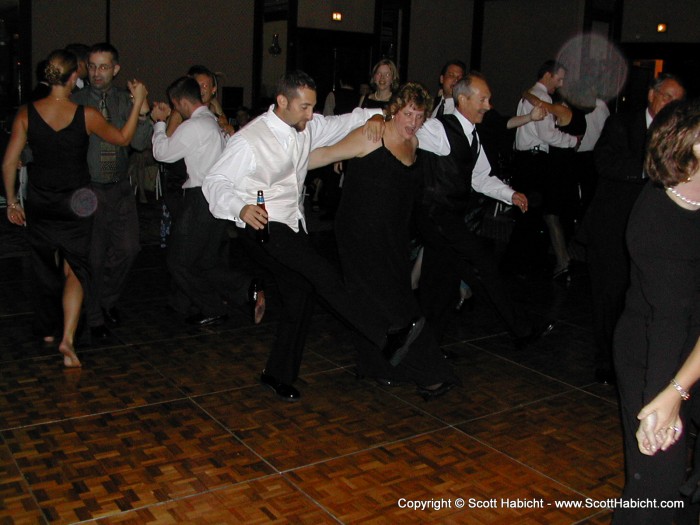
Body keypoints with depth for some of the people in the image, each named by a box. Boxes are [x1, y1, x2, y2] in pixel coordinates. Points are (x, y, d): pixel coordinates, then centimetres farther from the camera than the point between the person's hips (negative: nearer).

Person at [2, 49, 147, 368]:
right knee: (75, 269, 6)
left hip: (39, 203, 3)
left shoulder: (27, 113, -7)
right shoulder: (86, 115, -13)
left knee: (44, 266, 20)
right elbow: (123, 138, 4)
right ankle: (67, 338, -10)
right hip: (75, 203, -2)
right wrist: (138, 102, 13)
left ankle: (47, 329, 37)